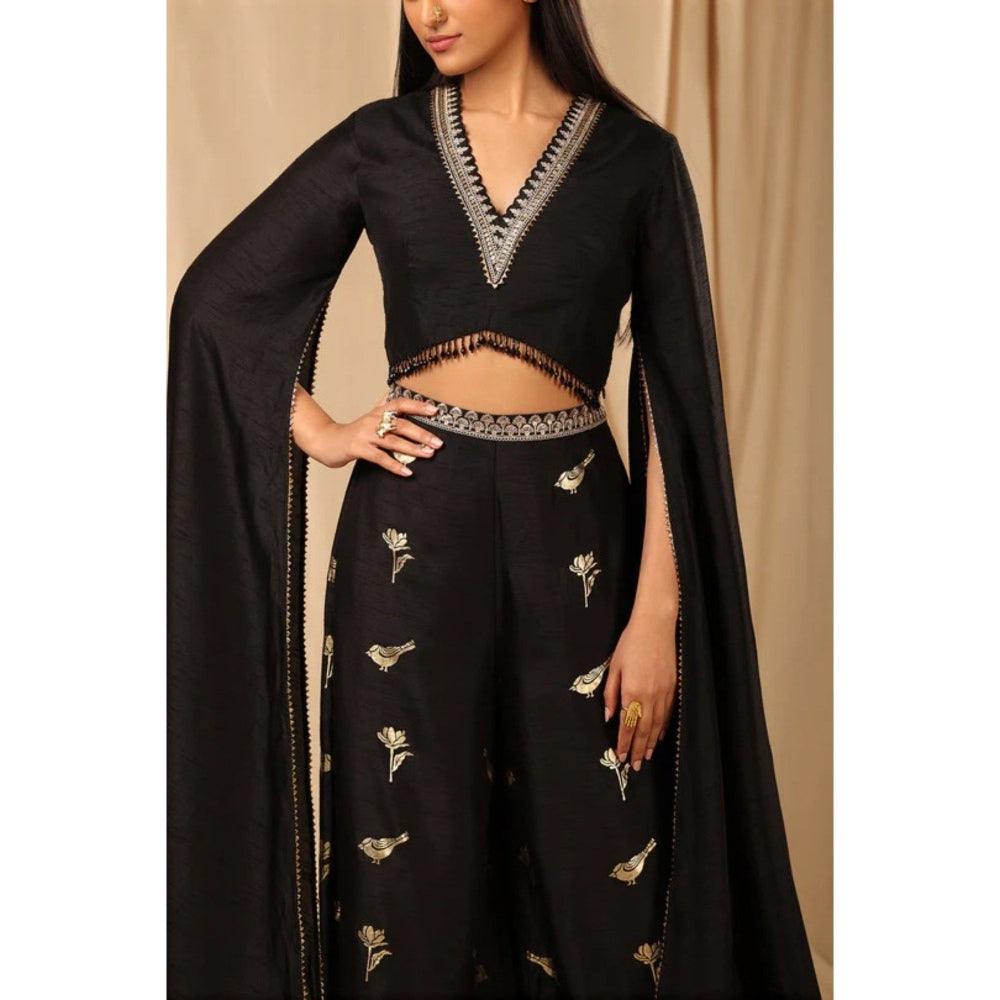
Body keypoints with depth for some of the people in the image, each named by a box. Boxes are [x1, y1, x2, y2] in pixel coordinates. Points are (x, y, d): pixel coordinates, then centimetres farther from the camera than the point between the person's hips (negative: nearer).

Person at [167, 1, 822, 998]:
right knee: (407, 851, 6)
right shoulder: (380, 141, 6)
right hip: (411, 522, 1)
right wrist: (316, 432, 1)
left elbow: (674, 394, -1)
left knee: (598, 860, 4)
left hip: (573, 534, 0)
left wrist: (658, 611, -7)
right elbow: (217, 295, 12)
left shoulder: (638, 157, 2)